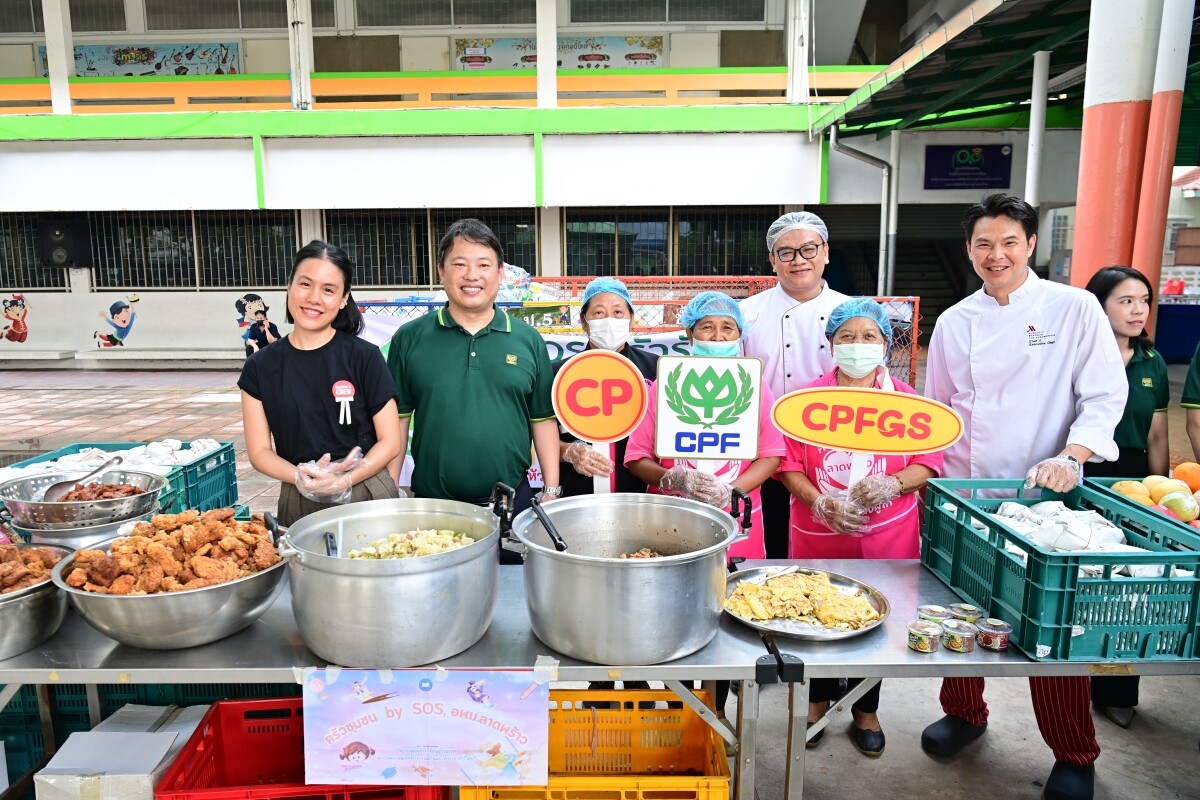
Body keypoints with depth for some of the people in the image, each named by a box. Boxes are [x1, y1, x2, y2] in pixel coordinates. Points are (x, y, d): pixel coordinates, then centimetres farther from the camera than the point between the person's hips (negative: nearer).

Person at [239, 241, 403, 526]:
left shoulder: (364, 357, -5)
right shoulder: (260, 367, 1)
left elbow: (390, 442, -3)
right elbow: (260, 451, 3)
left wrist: (344, 480, -19)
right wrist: (300, 478, -16)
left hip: (366, 496, -1)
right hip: (298, 504, 2)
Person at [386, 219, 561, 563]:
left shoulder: (528, 340, 3)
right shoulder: (409, 339, 0)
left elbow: (543, 419, 5)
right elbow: (396, 419, 3)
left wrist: (551, 491, 1)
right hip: (432, 506, 0)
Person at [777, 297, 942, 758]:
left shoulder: (904, 399, 3)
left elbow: (929, 461, 2)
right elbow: (788, 464, -3)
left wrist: (892, 484, -18)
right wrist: (822, 504, -18)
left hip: (886, 535, 1)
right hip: (819, 534, 0)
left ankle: (866, 713, 34)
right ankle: (818, 703, 34)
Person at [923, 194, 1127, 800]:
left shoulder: (1075, 309, -3)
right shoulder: (953, 323, 6)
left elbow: (1105, 396, -6)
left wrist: (1070, 456, -21)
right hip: (963, 496, 3)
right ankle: (964, 712, 37)